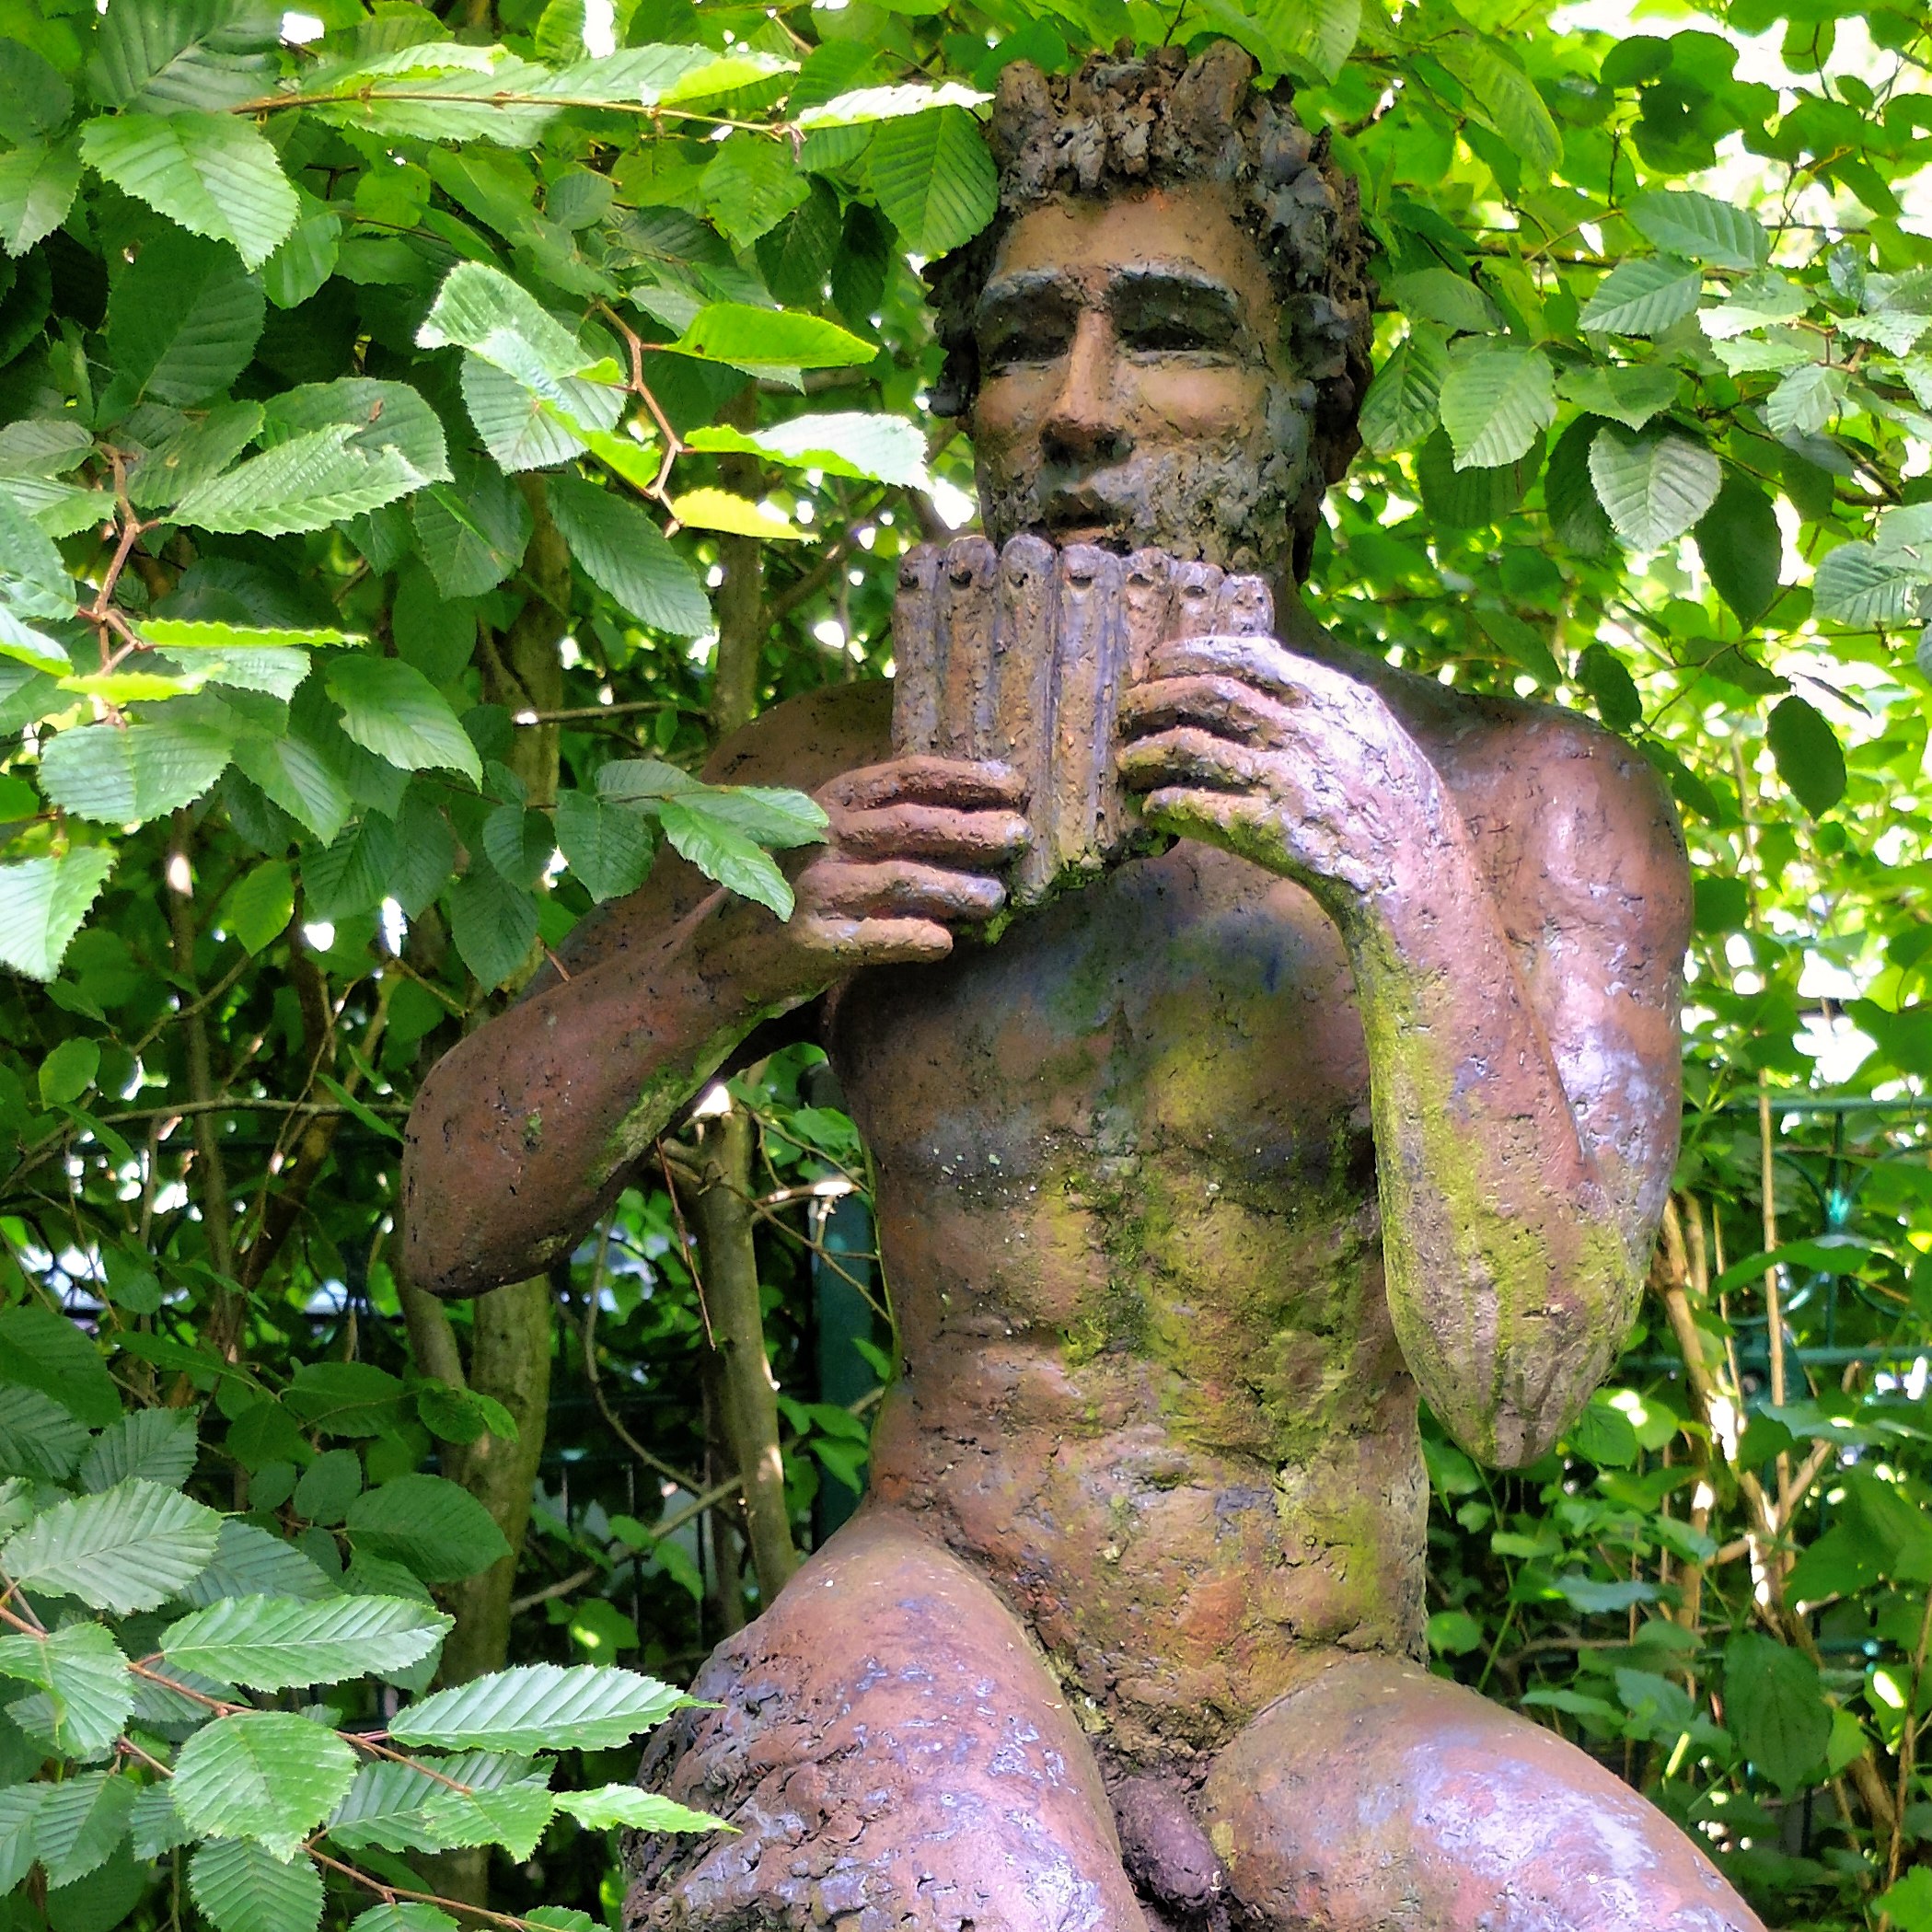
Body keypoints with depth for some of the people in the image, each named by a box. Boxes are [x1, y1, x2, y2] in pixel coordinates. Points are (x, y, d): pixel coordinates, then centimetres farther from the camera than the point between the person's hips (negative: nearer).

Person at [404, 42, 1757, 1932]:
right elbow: (454, 1220, 5)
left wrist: (1418, 898, -23)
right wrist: (734, 949, -12)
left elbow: (1513, 1383, -12)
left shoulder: (1533, 802, -1)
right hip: (940, 1629, -1)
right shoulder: (847, 779, 4)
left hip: (1318, 1713, 1)